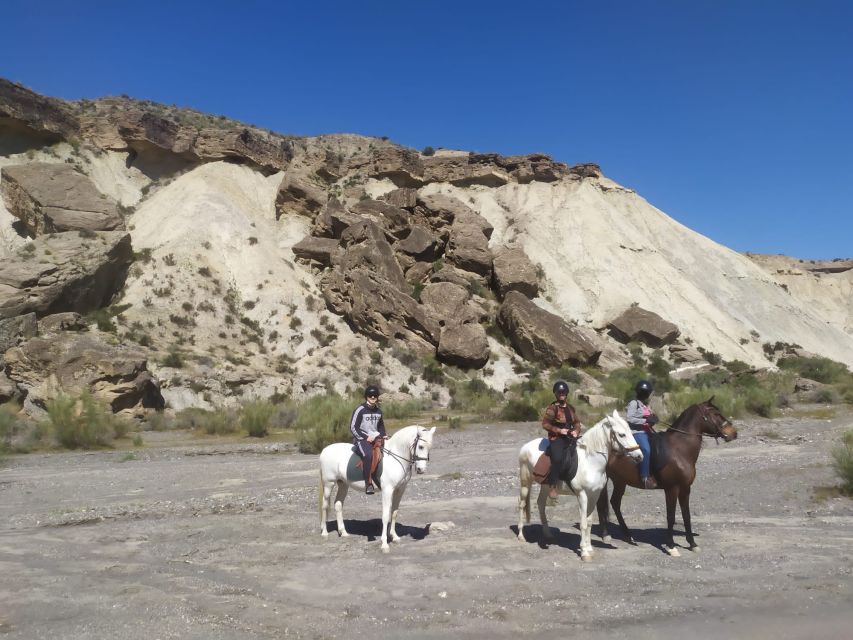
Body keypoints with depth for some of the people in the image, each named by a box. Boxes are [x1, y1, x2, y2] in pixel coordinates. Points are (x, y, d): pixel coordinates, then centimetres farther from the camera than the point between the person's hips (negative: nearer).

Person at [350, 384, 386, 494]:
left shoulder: (378, 411, 14)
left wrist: (383, 436, 8)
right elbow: (353, 427, -7)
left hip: (376, 439, 6)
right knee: (368, 455, -35)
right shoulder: (360, 410, -5)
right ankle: (368, 483, -29)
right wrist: (366, 437, -14)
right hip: (361, 439, -6)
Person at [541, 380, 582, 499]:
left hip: (570, 437, 7)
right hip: (557, 438, -7)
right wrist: (559, 430, -15)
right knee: (558, 458, -28)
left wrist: (576, 431, -2)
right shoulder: (552, 408, -5)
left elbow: (577, 422, 19)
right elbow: (545, 424, -9)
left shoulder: (570, 408, 14)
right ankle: (553, 486, -17)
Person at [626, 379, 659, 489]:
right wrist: (645, 420, -19)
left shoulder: (646, 405, 21)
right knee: (646, 449, -31)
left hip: (647, 432, 9)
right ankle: (645, 478, -30)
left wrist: (653, 420, 4)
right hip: (637, 432, -9)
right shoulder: (634, 403, -4)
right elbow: (630, 419, -15)